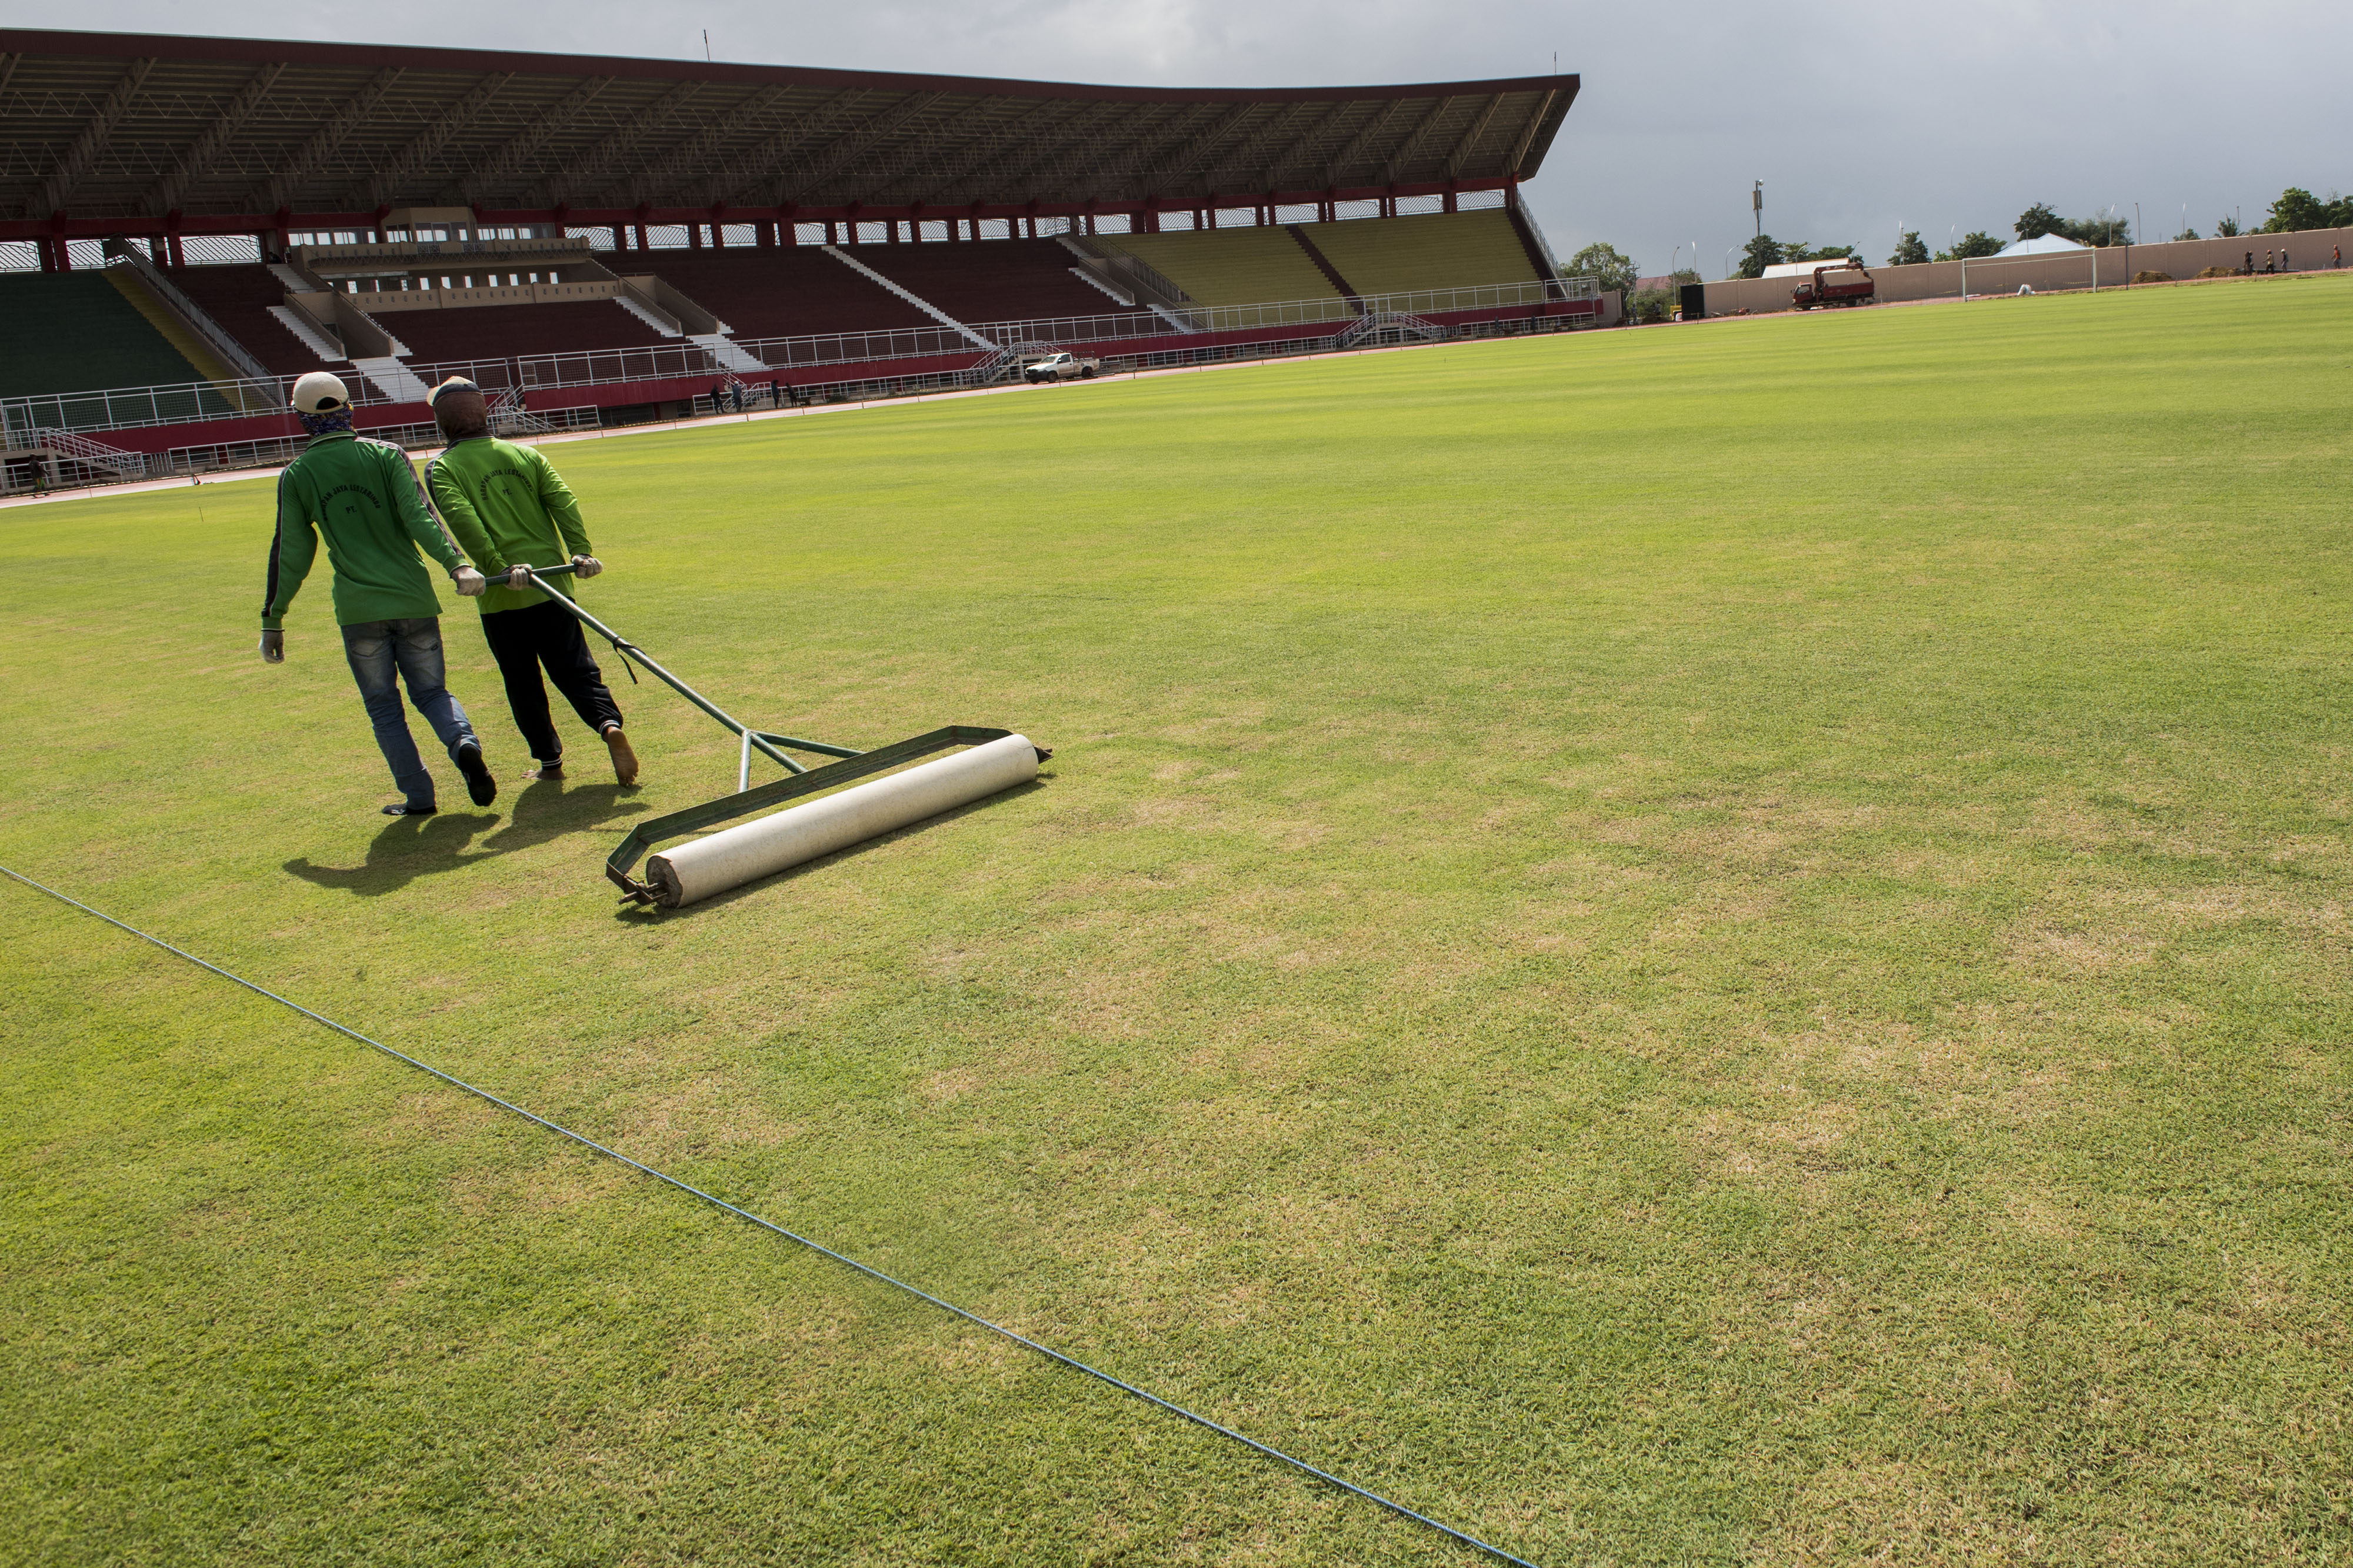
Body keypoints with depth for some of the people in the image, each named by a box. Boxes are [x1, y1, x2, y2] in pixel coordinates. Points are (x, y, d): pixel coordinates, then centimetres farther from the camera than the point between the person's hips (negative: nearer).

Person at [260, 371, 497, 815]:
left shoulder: (296, 475, 4)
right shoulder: (387, 455, 3)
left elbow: (290, 552, 4)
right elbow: (419, 518, -12)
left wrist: (273, 620, 11)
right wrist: (457, 565, -21)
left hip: (358, 608, -1)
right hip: (413, 598, 1)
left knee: (384, 707, 11)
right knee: (431, 691, 13)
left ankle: (418, 796, 6)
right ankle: (464, 744, -17)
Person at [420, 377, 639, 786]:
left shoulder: (442, 469, 0)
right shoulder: (526, 455, 10)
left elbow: (463, 521, -17)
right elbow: (563, 503, -3)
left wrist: (498, 568, -21)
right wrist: (581, 553, -10)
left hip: (502, 596, -2)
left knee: (523, 683, 11)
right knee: (575, 668, 6)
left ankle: (550, 760, 15)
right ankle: (609, 724, -18)